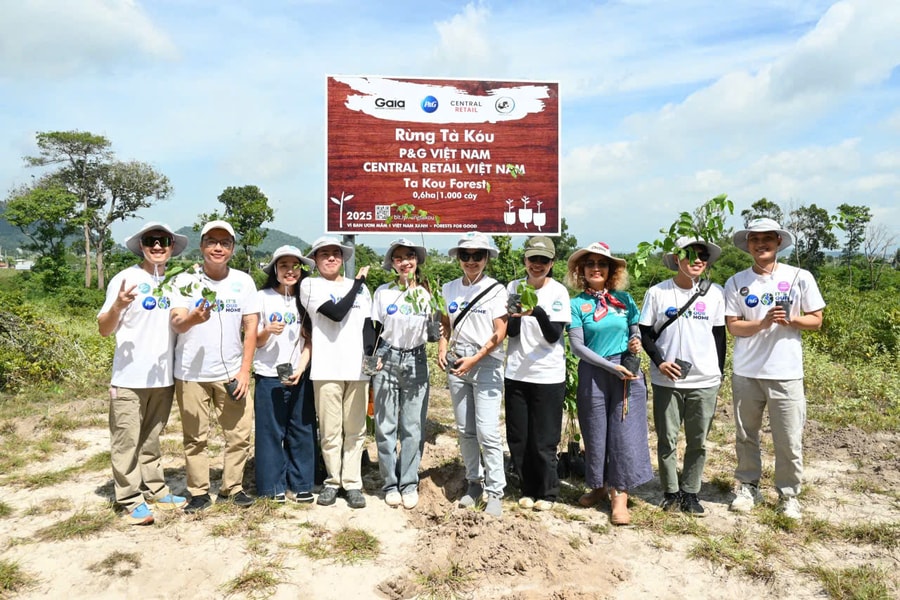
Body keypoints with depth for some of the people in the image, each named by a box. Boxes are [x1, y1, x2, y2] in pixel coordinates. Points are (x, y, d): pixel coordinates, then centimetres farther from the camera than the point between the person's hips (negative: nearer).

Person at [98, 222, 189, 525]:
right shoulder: (125, 279, -7)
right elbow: (104, 329, -8)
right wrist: (117, 306, -27)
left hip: (164, 377, 5)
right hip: (130, 378, -4)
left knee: (151, 440, 17)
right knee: (127, 441, 3)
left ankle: (156, 491, 25)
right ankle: (131, 500, 13)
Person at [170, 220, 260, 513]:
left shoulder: (243, 281, 1)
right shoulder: (186, 280, -4)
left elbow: (251, 328, 0)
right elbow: (176, 323, -15)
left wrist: (245, 370, -6)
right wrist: (193, 318, -39)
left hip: (231, 373, 1)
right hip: (191, 373, -1)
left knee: (239, 434, 4)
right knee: (195, 437, 8)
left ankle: (232, 488, 21)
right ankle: (199, 493, 21)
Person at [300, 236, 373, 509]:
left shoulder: (359, 287, 14)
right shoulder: (310, 285, 2)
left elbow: (367, 325, 12)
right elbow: (336, 313, -12)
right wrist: (357, 283, -1)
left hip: (357, 368, 3)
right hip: (326, 369, -2)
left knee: (355, 430, 5)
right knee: (330, 431, 4)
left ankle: (352, 483, 13)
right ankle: (333, 480, 19)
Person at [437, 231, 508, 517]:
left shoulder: (496, 289, -4)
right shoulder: (449, 289, 8)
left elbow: (500, 333, -8)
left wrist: (474, 360, -14)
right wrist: (442, 348, -3)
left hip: (486, 364, -4)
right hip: (457, 364, 5)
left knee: (487, 431, -7)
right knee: (465, 430, 10)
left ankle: (495, 492, 5)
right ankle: (474, 483, 25)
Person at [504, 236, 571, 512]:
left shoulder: (558, 291, -6)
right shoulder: (514, 287, 3)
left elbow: (554, 336, -14)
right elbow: (510, 332, -1)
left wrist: (538, 312, -32)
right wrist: (516, 315, -22)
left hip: (548, 376, -3)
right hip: (516, 374, 3)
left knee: (544, 440, 3)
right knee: (518, 438, 10)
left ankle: (548, 492, 23)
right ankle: (528, 489, 29)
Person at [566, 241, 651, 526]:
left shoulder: (624, 298, 6)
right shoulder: (577, 304, -1)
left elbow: (636, 330, 16)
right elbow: (577, 346, -7)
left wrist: (636, 341, -8)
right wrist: (611, 366, -14)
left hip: (628, 372, 1)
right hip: (593, 374, -1)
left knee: (624, 432, -1)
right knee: (595, 434, 9)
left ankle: (619, 494, 8)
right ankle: (599, 486, 29)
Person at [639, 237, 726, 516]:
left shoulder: (715, 293, 3)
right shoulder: (657, 293, -2)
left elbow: (719, 335, 9)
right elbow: (645, 333, 1)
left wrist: (719, 374, 9)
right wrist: (660, 362, -13)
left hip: (705, 381, 2)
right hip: (666, 381, -1)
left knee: (698, 441, 8)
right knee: (667, 440, 7)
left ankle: (690, 493, 23)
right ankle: (671, 492, 22)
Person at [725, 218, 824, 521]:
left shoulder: (800, 278, -1)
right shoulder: (736, 282, 0)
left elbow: (816, 320, 3)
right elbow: (733, 326, -3)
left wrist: (790, 320, -17)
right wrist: (763, 323, -20)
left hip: (786, 373, -1)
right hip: (746, 373, 1)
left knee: (789, 440, 5)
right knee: (746, 436, 13)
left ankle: (788, 493, 23)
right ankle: (748, 486, 29)